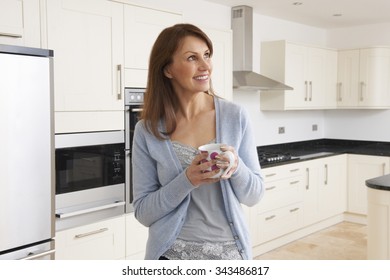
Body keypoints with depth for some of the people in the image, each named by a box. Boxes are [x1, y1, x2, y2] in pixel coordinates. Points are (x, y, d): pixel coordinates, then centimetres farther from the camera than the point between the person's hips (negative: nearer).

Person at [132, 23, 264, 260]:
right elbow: (143, 212, -7)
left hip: (230, 251, 1)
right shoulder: (147, 131, -9)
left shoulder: (235, 116, -7)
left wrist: (236, 167, -21)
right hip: (173, 254, -1)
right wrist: (187, 181, -22)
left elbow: (254, 195, -2)